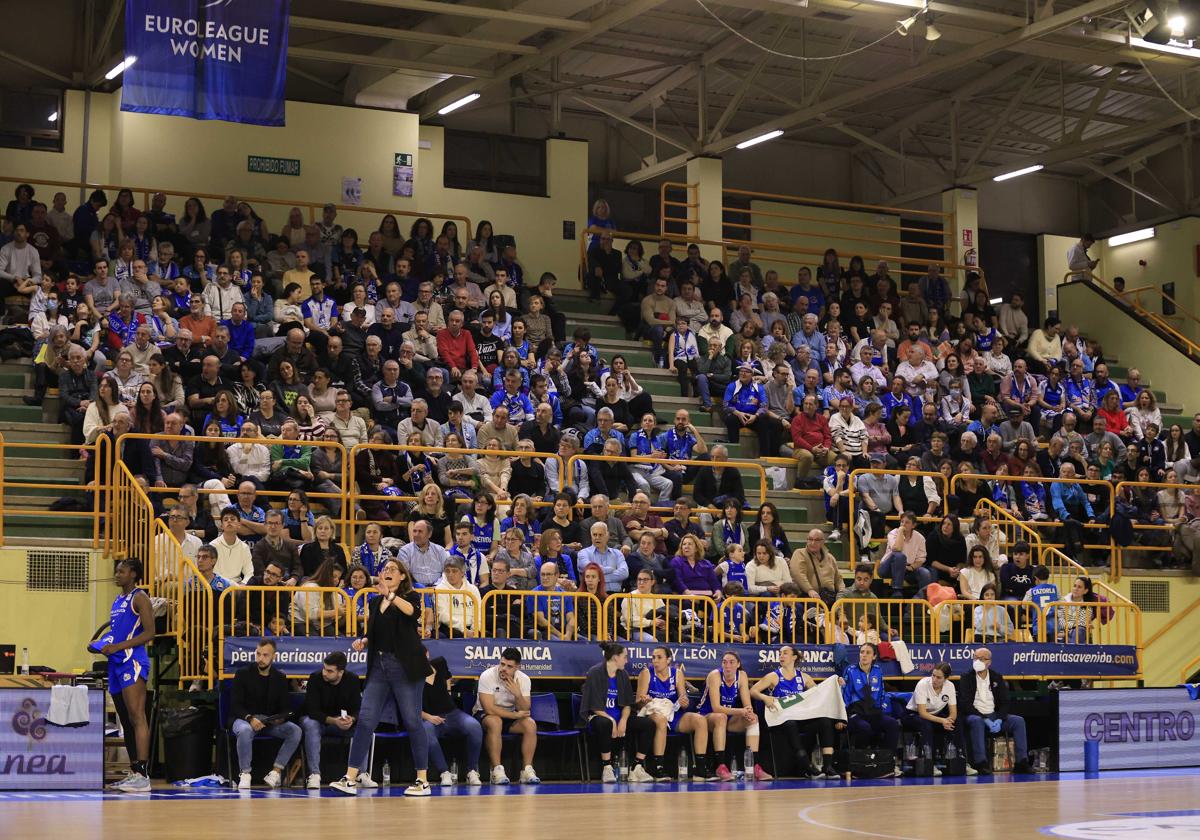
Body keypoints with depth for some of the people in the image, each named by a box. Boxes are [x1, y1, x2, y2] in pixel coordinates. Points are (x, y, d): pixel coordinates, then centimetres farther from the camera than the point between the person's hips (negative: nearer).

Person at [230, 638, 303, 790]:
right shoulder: (243, 675, -1)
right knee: (245, 731, -39)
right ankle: (245, 774, -27)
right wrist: (250, 718, -26)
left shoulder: (280, 678, 8)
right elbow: (235, 706, -7)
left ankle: (276, 772, -20)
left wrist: (281, 718, -17)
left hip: (272, 721, 4)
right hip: (245, 719, -3)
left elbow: (285, 708, 8)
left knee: (295, 731, -22)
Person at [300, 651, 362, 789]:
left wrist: (352, 719, -35)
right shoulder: (315, 678, -19)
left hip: (341, 723, 2)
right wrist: (334, 720, -38)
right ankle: (314, 774, -40)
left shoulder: (353, 680, -11)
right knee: (310, 724, -37)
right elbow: (312, 711, -22)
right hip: (317, 720, -2)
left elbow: (358, 709, -10)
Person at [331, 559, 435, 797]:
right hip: (378, 667, 5)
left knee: (412, 722, -4)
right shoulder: (374, 602, 16)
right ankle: (350, 779, -2)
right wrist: (362, 642, 5)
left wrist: (390, 594, -35)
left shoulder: (410, 596, 0)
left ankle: (423, 781, 4)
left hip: (405, 667, -5)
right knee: (365, 719, -3)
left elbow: (412, 611, -24)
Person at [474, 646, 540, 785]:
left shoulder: (523, 679, -9)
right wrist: (515, 715, -22)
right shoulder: (487, 676, -22)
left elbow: (524, 711, -13)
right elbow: (489, 708, -26)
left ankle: (527, 770, -20)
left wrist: (518, 695, -31)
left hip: (510, 716, 4)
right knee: (495, 722, -37)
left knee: (530, 724, -22)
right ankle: (497, 771, -34)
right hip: (484, 715, -4)